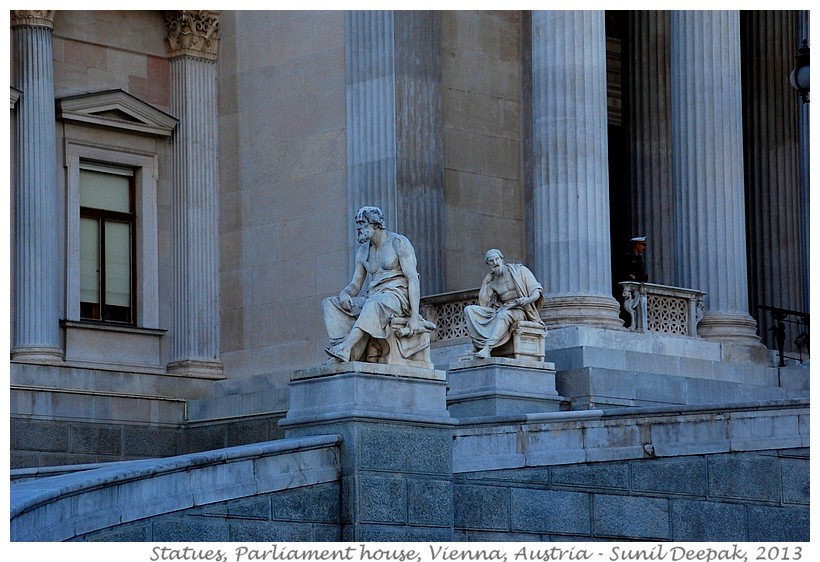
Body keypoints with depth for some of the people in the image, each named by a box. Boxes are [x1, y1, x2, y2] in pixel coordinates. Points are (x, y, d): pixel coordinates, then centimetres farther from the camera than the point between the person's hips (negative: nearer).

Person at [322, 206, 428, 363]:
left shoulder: (399, 243, -3)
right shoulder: (363, 251, 18)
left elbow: (413, 279, -11)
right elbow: (355, 285, 18)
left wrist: (414, 317, -21)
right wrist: (344, 293, -9)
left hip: (397, 297, -7)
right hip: (372, 298, 7)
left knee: (375, 302, -41)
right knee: (329, 304, -11)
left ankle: (344, 350, -51)